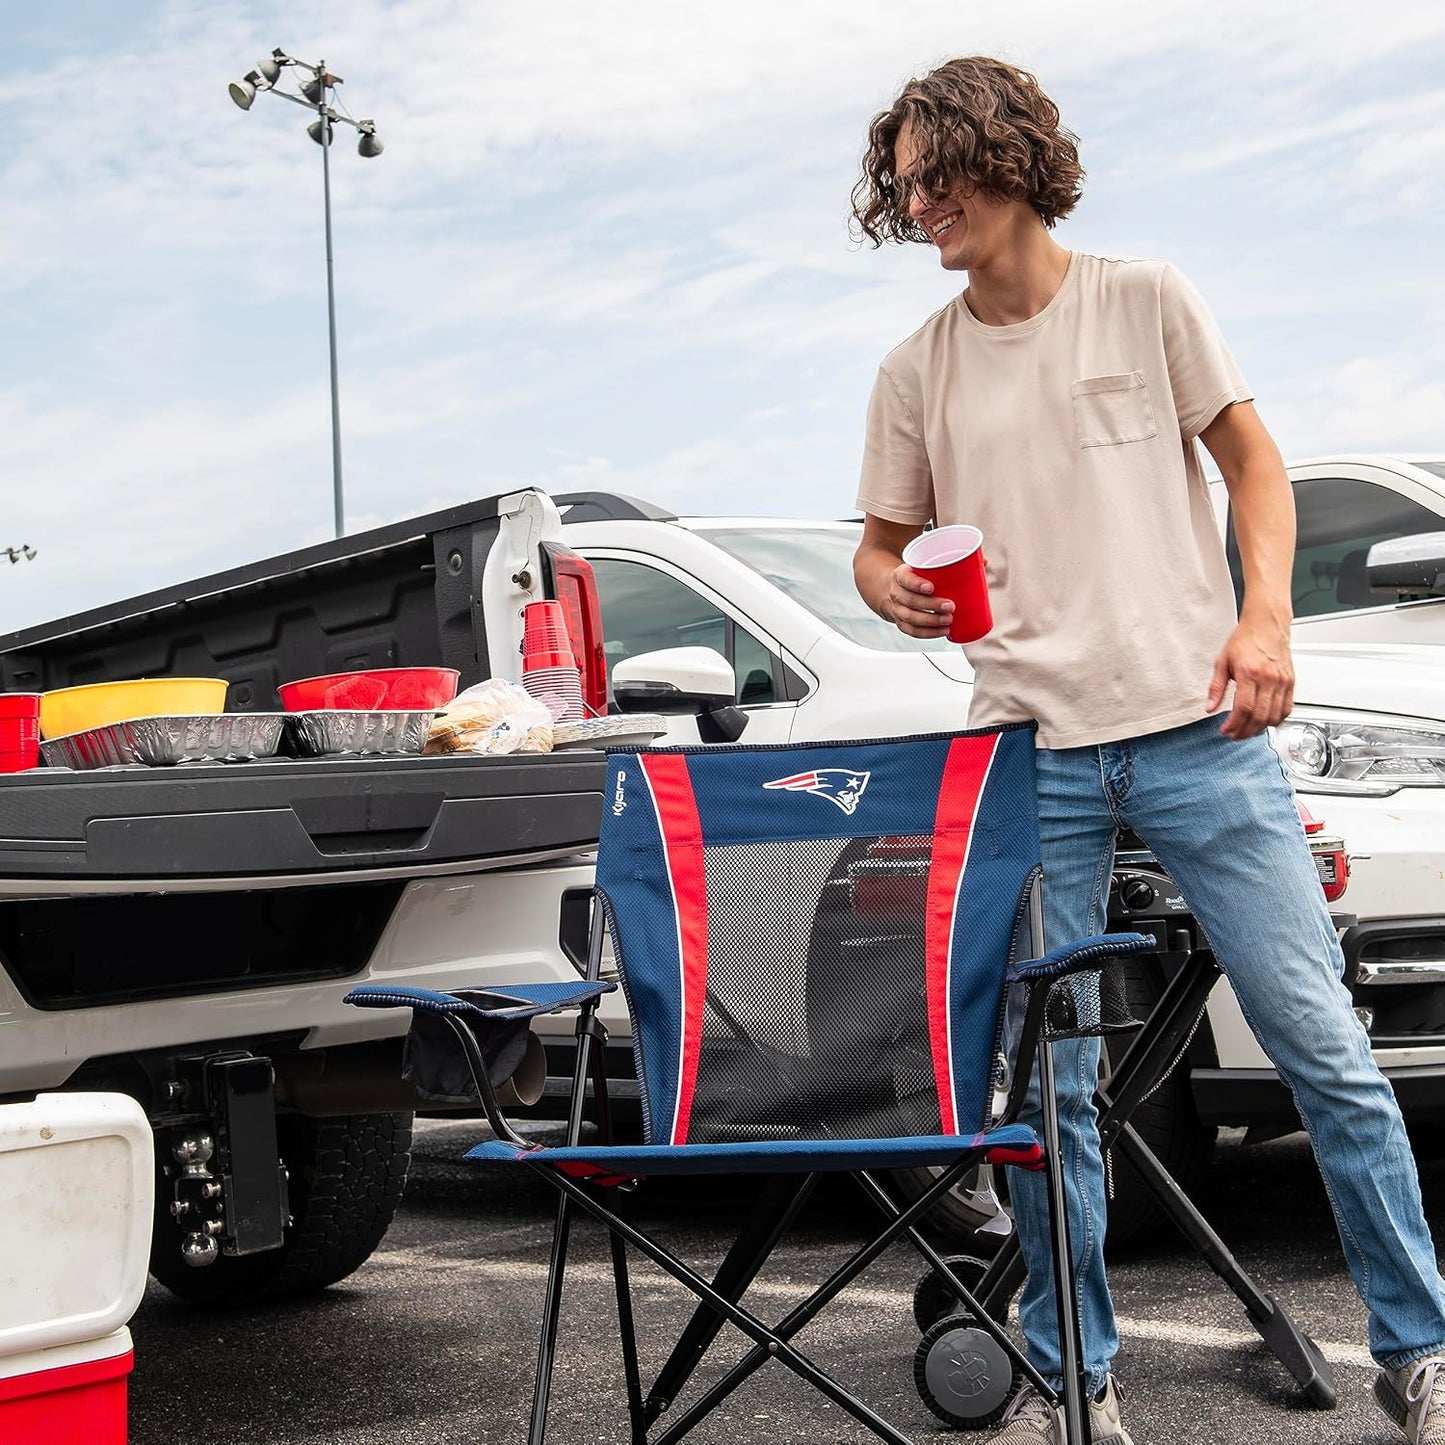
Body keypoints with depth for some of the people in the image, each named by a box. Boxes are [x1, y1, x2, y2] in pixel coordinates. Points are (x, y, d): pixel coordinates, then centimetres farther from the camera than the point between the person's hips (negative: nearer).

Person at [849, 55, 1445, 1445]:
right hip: (1031, 751, 2)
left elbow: (1251, 457, 8)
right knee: (1045, 1082, 3)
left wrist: (1265, 613, -8)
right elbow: (879, 544, 18)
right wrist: (897, 593, -7)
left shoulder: (1144, 300, 5)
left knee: (1323, 1045, -2)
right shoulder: (915, 370, 11)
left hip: (1196, 726, -2)